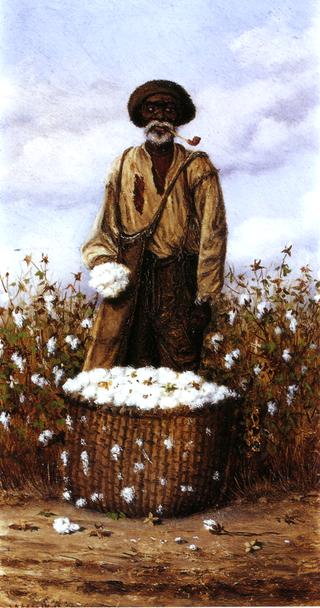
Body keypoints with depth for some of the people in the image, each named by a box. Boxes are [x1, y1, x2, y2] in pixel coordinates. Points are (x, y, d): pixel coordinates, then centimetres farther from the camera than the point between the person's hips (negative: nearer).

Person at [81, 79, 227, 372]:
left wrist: (204, 299, -5)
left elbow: (212, 235, 0)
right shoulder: (125, 165, 12)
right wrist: (103, 265, -4)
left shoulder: (198, 168, 4)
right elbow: (106, 226, 15)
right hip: (129, 279, 2)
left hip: (178, 285, -1)